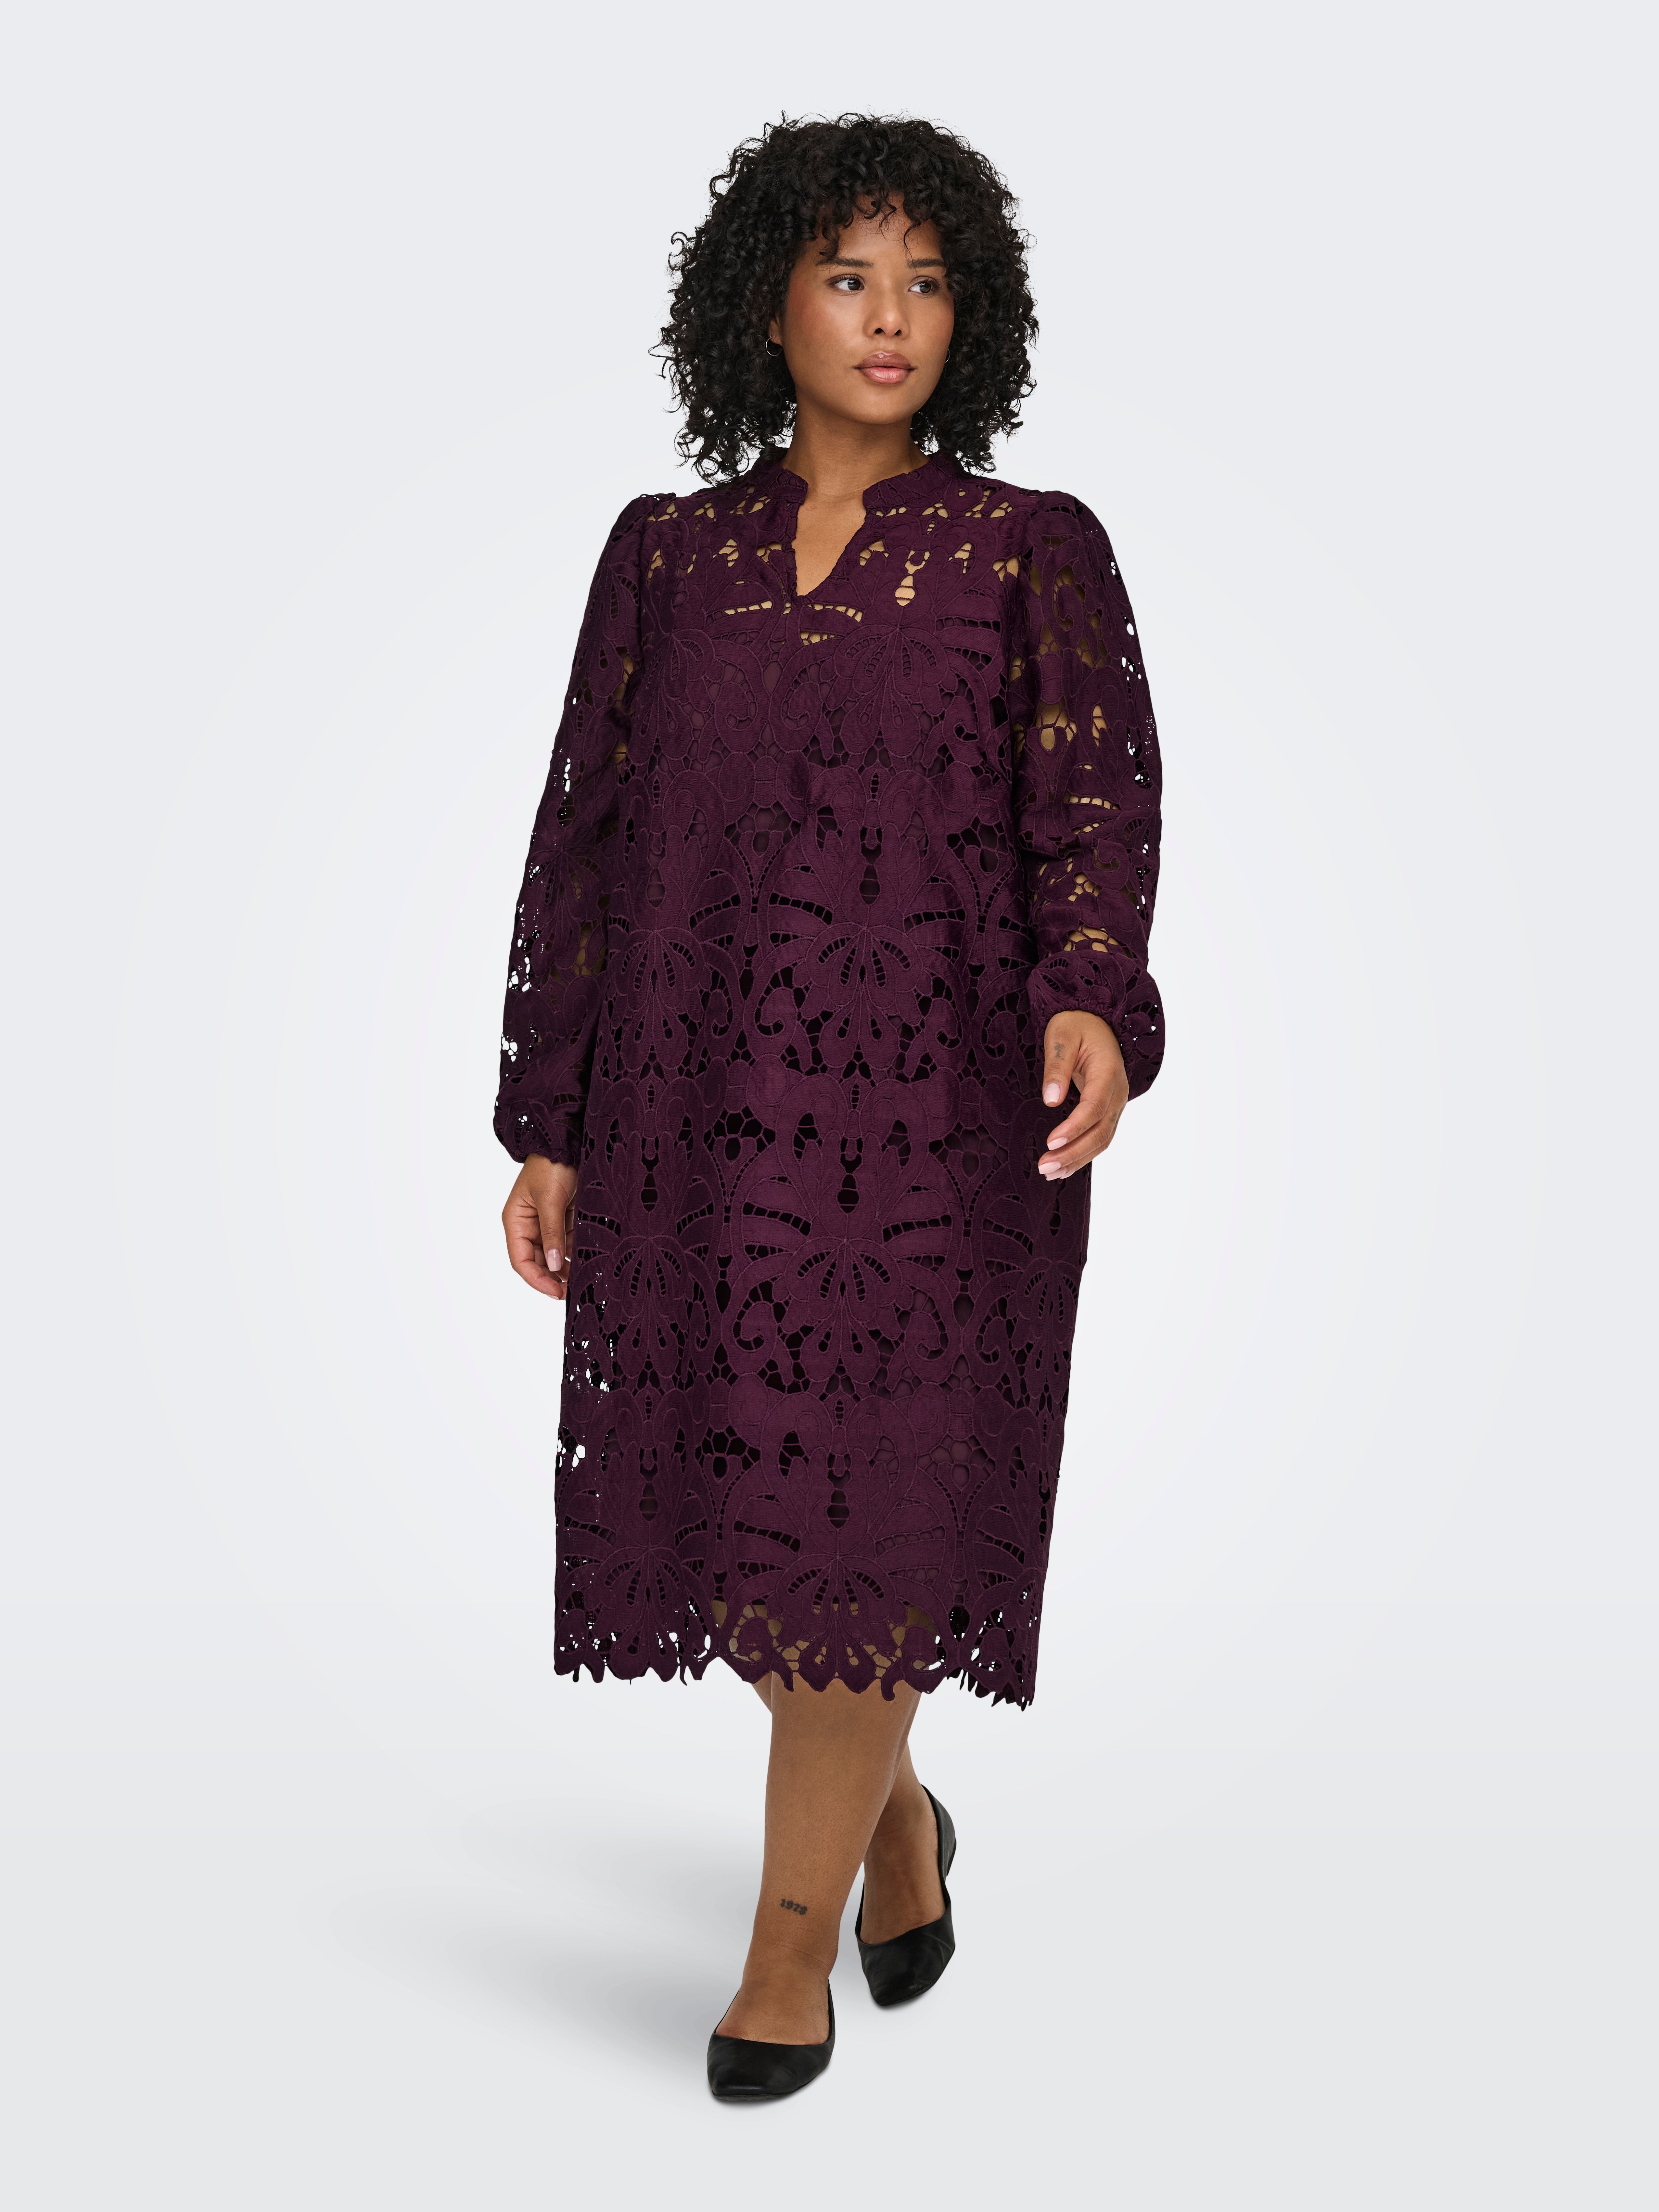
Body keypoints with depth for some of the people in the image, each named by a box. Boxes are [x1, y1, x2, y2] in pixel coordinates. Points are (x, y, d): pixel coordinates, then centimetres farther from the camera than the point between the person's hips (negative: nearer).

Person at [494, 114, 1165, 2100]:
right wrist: (548, 1130, 5)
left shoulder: (1036, 554, 3)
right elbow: (584, 840, 9)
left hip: (938, 1110, -3)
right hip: (703, 1104, 3)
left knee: (861, 1514, -4)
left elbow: (1093, 815, -6)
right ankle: (895, 1812, 36)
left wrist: (1093, 1004, -27)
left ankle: (791, 1938, 15)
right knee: (731, 1499, 8)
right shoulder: (668, 555, 9)